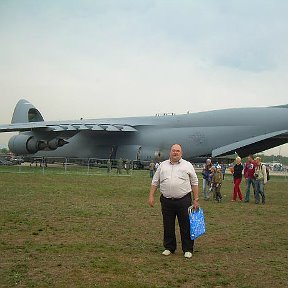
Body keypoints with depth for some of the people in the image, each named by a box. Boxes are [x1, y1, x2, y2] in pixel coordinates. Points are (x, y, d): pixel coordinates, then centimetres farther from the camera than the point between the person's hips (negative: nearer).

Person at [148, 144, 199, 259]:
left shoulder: (188, 165, 4)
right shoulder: (162, 165, 10)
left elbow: (194, 183, 5)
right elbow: (155, 182, 12)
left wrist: (196, 200, 1)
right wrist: (151, 196, 4)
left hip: (184, 201, -2)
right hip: (166, 201, 2)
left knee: (186, 226, 2)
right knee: (168, 226, 10)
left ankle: (187, 249, 14)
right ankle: (169, 248, 23)